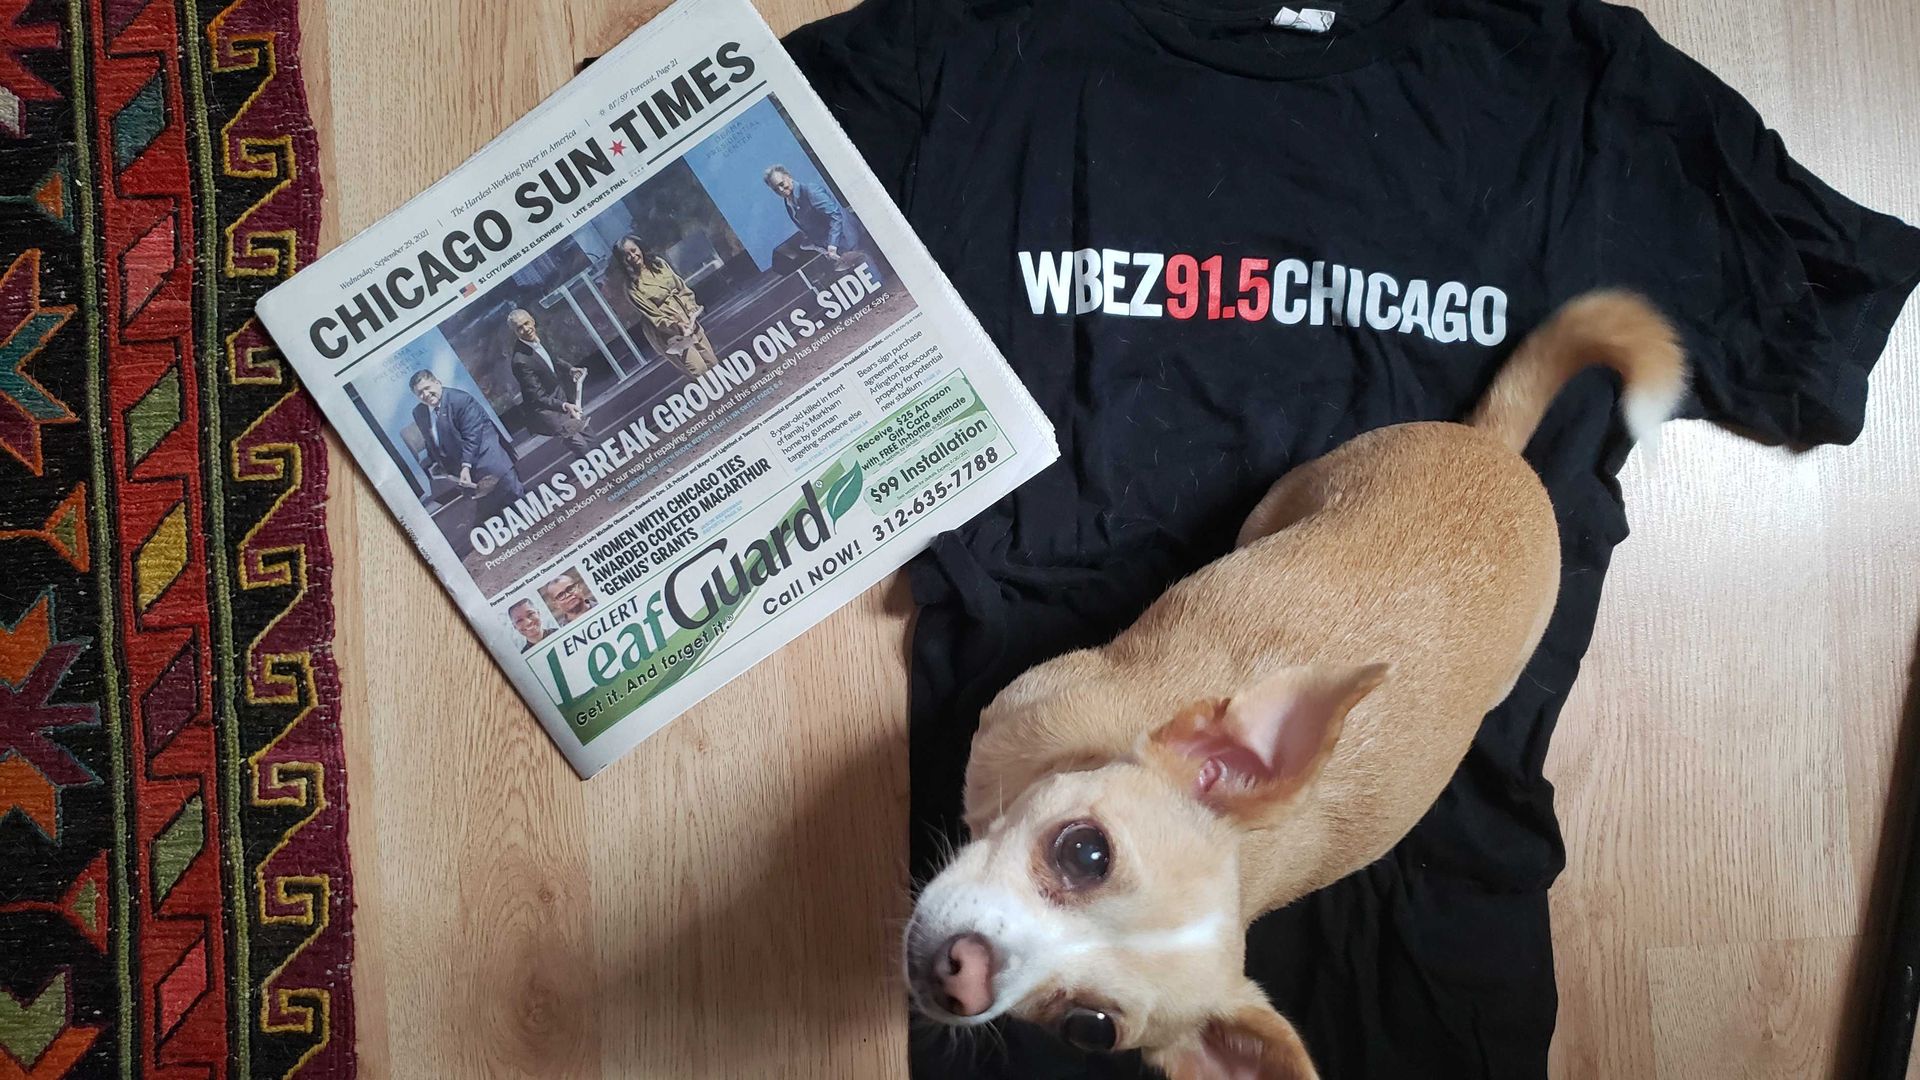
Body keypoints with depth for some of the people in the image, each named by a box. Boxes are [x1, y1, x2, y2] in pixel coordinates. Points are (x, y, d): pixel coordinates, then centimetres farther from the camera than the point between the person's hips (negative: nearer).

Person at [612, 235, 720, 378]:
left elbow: (682, 287, 4)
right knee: (700, 371, -5)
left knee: (714, 363, 11)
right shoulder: (633, 289, -15)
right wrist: (679, 327, -24)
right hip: (669, 332, -6)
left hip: (688, 319, 6)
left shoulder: (658, 263, 1)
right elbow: (655, 317, -16)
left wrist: (691, 310, -10)